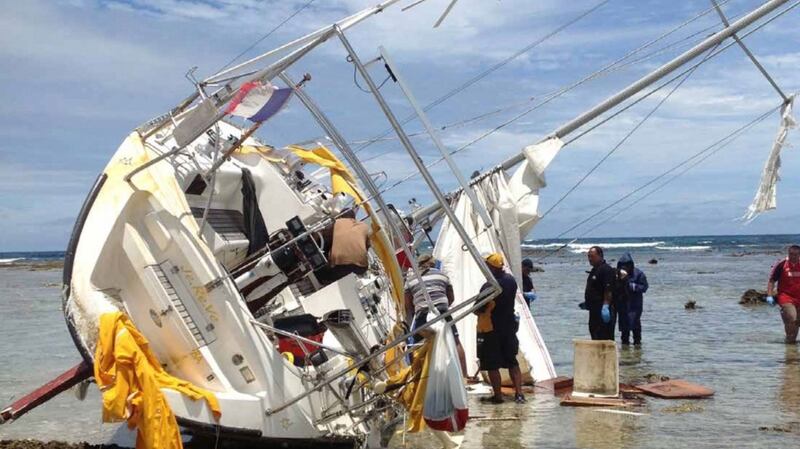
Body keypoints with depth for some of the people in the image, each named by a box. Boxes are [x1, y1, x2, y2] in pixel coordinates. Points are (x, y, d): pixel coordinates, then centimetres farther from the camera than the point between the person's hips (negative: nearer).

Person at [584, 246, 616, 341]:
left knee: (604, 337, -10)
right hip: (595, 310, 11)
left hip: (603, 311, -11)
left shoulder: (606, 270, -13)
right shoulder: (594, 270, 18)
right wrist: (587, 303, 21)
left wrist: (605, 307, -26)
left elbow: (608, 291, -21)